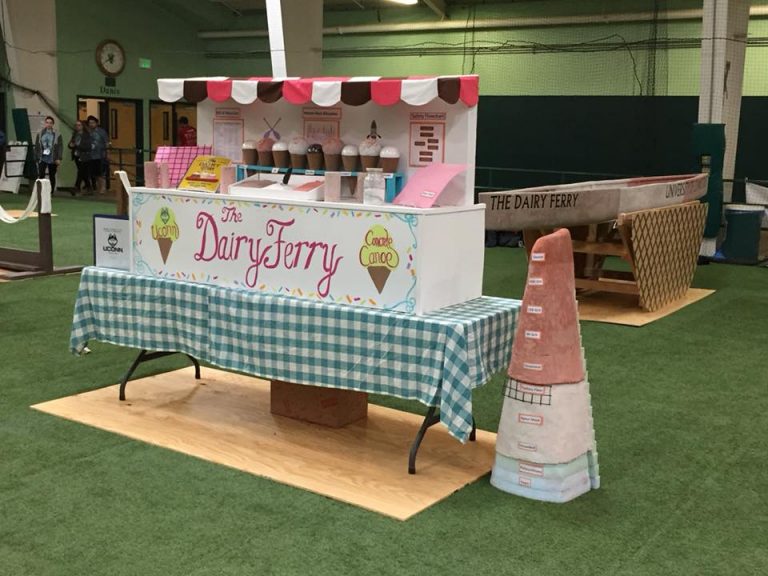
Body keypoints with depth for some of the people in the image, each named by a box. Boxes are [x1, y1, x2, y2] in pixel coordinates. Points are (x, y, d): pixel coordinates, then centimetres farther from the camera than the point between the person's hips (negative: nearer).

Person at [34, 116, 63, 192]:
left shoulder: (57, 135, -1)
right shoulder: (40, 134, 7)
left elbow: (59, 147, -4)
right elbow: (36, 146, 9)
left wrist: (59, 158, -11)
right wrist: (36, 157, 5)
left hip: (52, 159, -1)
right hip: (42, 159, 1)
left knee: (52, 177, 7)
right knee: (41, 175, -8)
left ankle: (51, 192, 15)